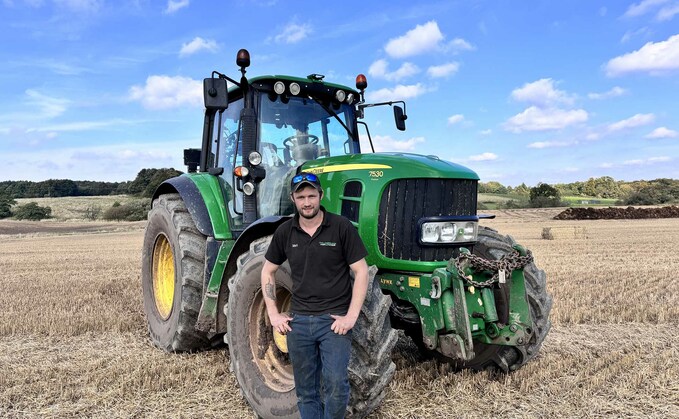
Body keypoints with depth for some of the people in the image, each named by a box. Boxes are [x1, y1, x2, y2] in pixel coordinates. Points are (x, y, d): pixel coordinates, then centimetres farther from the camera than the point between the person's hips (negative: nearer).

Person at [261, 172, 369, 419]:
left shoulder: (341, 227, -8)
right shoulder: (285, 232, 2)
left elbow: (361, 272, -7)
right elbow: (268, 272, 12)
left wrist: (351, 316, -12)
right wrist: (273, 314, 5)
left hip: (334, 319, -3)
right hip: (298, 320, 3)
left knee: (336, 384, -11)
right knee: (306, 390, 12)